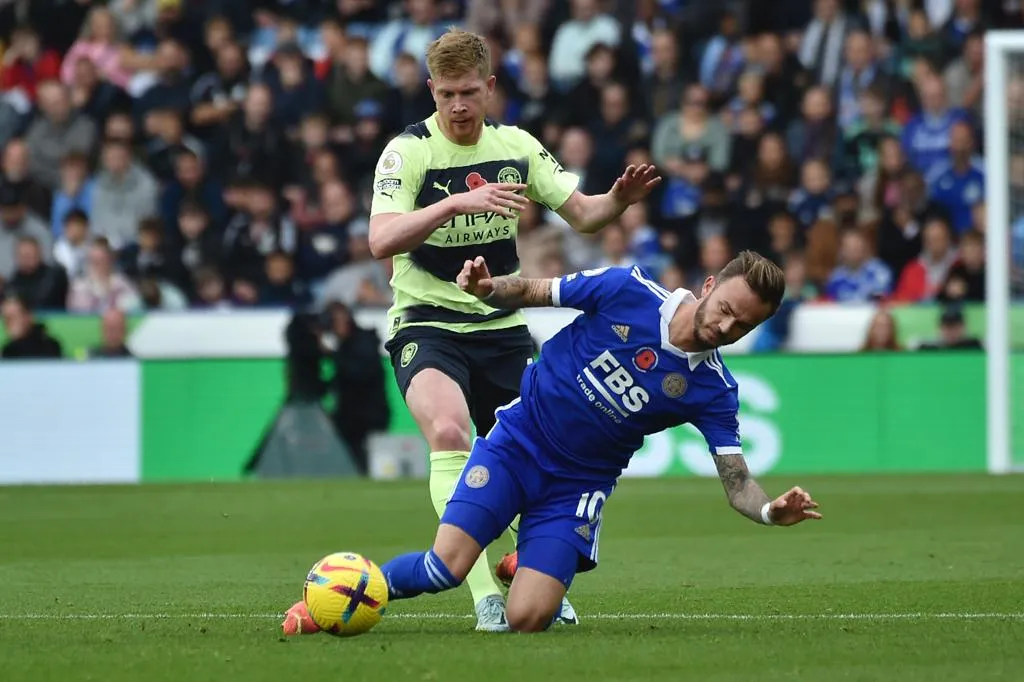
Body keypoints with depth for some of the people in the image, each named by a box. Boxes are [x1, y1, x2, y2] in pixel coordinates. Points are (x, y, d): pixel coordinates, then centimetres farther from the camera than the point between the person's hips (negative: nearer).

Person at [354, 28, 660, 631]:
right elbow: (381, 241, -26)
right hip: (426, 326, -5)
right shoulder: (408, 151, -12)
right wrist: (456, 202, -38)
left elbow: (582, 214, 7)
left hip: (502, 327, 5)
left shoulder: (516, 147, 3)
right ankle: (486, 598, -32)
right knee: (449, 430, -30)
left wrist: (620, 200, -16)